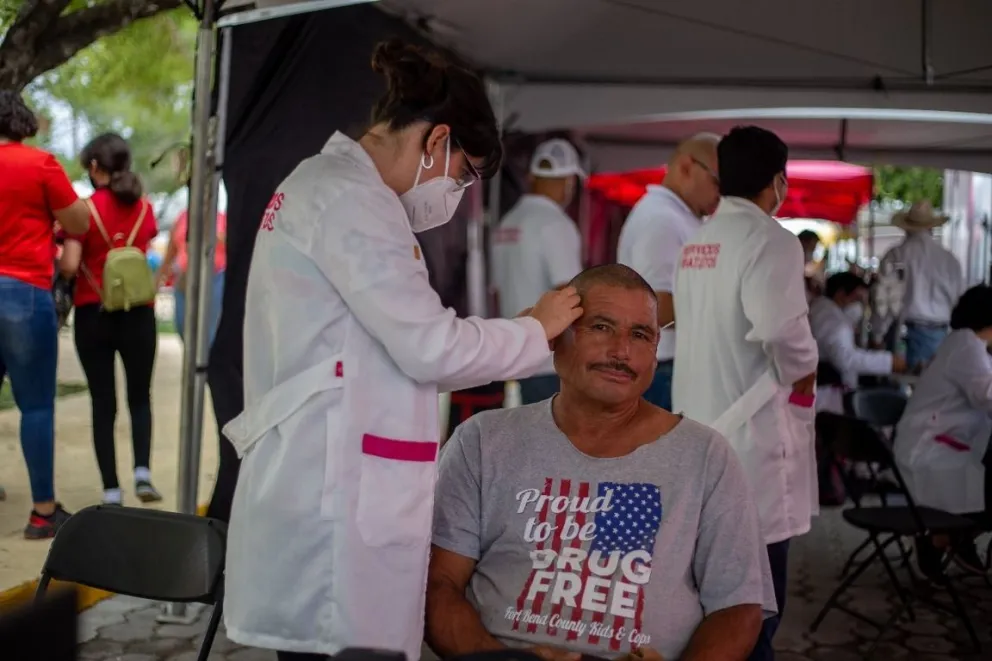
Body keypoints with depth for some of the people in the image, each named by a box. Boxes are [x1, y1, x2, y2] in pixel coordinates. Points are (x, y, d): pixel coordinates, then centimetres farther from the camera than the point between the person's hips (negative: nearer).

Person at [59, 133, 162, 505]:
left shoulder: (85, 209, -7)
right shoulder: (144, 208, 5)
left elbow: (70, 265, -13)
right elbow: (144, 252, 6)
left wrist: (59, 252, 7)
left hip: (93, 313, -2)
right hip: (138, 313, 2)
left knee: (103, 403, 6)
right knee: (140, 398, 15)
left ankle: (111, 490, 4)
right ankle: (142, 470, -5)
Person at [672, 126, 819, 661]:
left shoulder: (697, 241, 11)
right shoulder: (769, 239, -14)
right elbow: (778, 328, -28)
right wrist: (802, 371, -9)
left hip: (702, 424, 8)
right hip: (753, 427, -8)